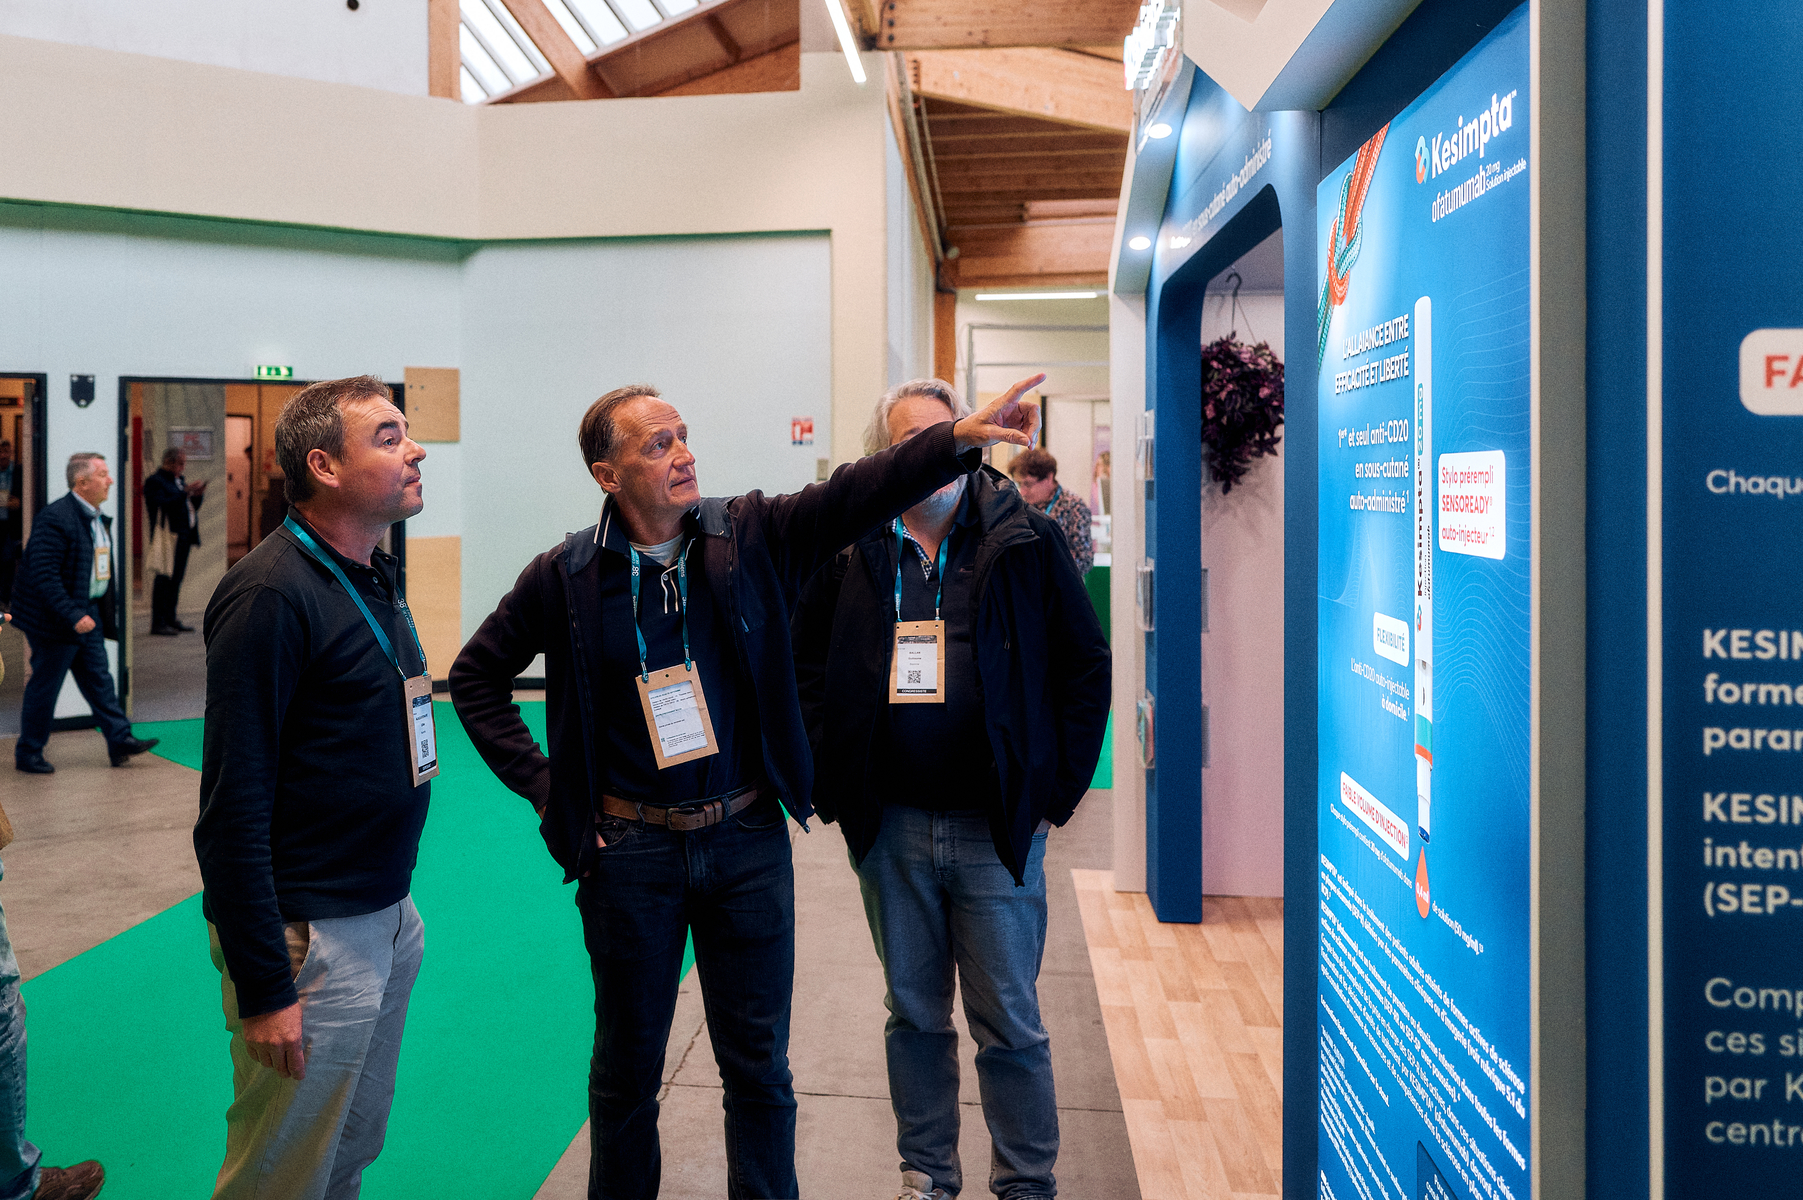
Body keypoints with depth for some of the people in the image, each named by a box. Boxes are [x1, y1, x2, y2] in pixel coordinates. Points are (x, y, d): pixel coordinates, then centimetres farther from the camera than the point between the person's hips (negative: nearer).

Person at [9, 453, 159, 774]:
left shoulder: (98, 518, 9)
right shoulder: (55, 518, -20)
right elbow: (43, 575, -25)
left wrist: (108, 605, 15)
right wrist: (73, 616, -27)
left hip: (89, 612, 8)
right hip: (56, 617, -8)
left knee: (98, 678, 10)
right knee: (44, 685, 3)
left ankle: (120, 740, 14)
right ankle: (28, 754, 15)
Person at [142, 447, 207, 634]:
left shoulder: (180, 480, 22)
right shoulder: (155, 481, -6)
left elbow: (191, 507, 22)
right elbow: (162, 505, -19)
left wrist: (198, 495, 3)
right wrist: (185, 493, -22)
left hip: (183, 538, 9)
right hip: (168, 537, -9)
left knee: (176, 578, 10)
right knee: (164, 578, -9)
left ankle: (171, 619, 16)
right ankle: (158, 622, -6)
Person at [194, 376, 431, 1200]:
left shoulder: (375, 577, 9)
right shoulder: (273, 593, -18)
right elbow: (232, 807, -19)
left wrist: (397, 902, 16)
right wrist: (263, 989, -19)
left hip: (390, 917, 8)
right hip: (312, 938, -8)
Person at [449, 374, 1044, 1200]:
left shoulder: (752, 536, -4)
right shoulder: (566, 574, -4)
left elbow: (858, 493, -16)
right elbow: (476, 674, 6)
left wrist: (960, 438, -30)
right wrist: (543, 784, 0)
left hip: (748, 840, 1)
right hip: (630, 849, 0)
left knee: (759, 1064, 12)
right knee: (627, 1063, 16)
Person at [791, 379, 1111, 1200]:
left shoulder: (1025, 540, -3)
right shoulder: (848, 549, 2)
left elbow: (1086, 664, 0)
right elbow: (806, 667, 9)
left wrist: (1058, 786, -3)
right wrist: (832, 781, 1)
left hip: (998, 830, -2)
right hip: (889, 830, 2)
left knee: (1011, 1025, 8)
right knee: (914, 1016, 16)